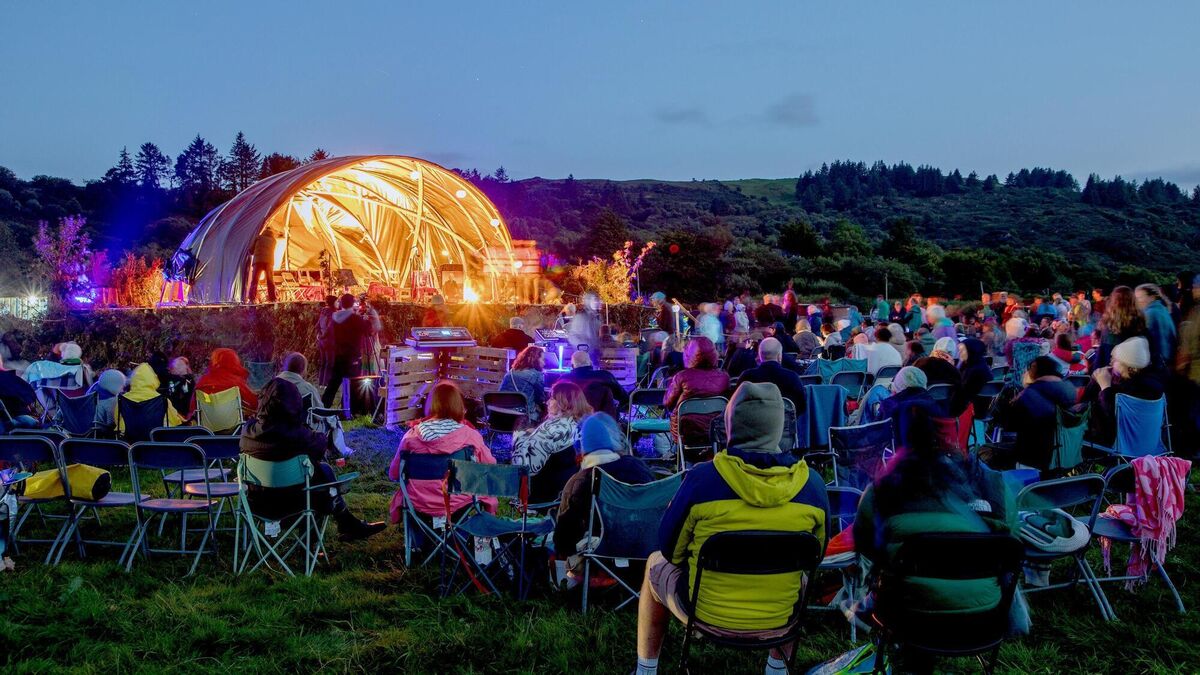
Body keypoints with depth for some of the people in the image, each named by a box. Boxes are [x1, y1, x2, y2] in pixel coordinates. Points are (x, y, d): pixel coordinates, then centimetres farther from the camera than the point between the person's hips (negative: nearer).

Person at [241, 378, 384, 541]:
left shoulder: (249, 430, -12)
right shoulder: (296, 434, -26)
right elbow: (320, 444, -6)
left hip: (256, 502, 5)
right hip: (287, 503, -5)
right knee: (324, 471, 17)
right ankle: (348, 525, 33)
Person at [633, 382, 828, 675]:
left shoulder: (702, 479, -21)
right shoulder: (812, 484, -13)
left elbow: (671, 548, -8)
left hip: (706, 612, -2)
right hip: (779, 619, 2)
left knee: (656, 564, 30)